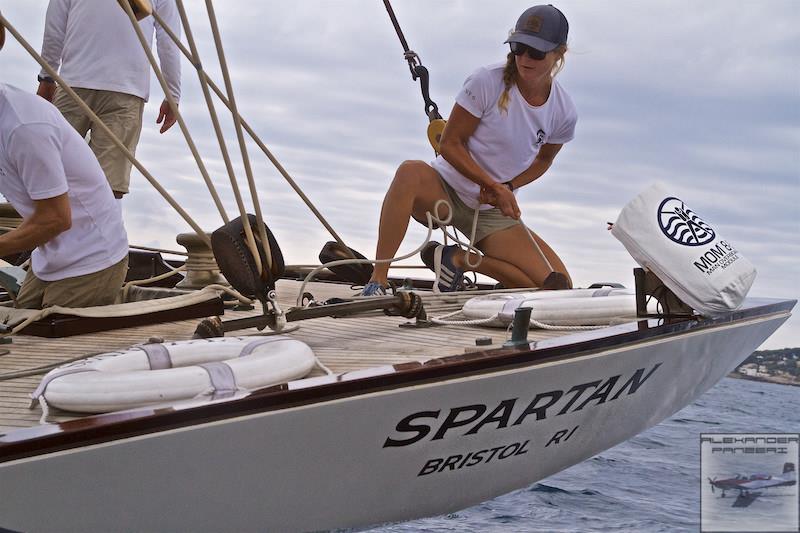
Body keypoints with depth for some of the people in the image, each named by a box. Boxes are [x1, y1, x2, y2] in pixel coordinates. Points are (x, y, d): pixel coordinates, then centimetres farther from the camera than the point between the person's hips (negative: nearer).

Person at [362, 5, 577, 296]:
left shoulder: (564, 113, -6)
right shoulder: (487, 81, -16)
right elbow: (450, 145, -12)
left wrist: (508, 187, -5)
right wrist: (494, 187, -20)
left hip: (494, 212, 4)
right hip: (447, 190, -3)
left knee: (559, 287, -12)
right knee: (409, 172, -40)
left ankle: (457, 258, 0)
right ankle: (377, 281, -35)